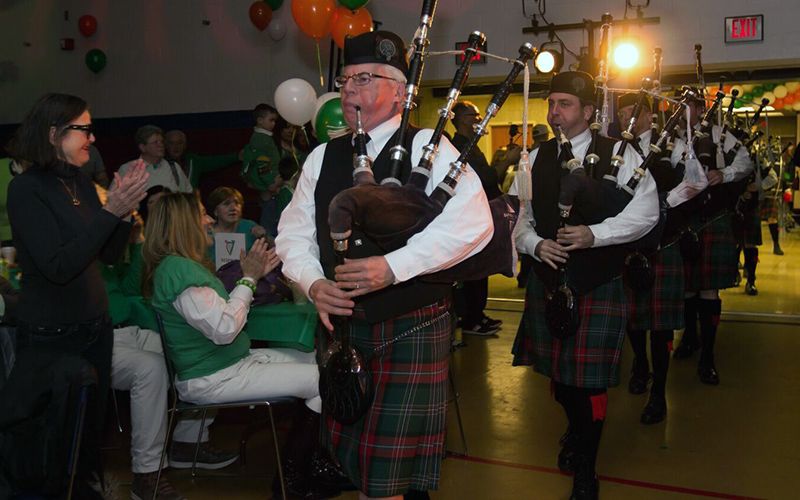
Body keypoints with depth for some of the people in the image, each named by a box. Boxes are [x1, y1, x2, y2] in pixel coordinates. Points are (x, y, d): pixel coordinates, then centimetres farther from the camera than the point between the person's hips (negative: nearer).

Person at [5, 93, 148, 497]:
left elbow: (109, 254, 7)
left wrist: (125, 210, -9)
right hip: (51, 337, -7)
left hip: (95, 327, 7)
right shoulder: (26, 189, -15)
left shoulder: (80, 182, 5)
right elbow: (57, 266, -24)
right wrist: (109, 212, -26)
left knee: (93, 422, 18)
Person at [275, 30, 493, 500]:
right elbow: (294, 233, 11)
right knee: (353, 455, 16)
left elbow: (473, 223, -19)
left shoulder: (427, 147, -7)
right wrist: (314, 282, -10)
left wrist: (393, 267, -24)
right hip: (343, 325, 5)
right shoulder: (323, 158, 9)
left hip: (413, 328, -5)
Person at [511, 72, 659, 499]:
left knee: (590, 378, 0)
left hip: (599, 285, -4)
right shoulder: (535, 160, 6)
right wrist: (535, 244, -13)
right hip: (547, 280, 4)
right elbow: (518, 218, 7)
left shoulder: (619, 155, -5)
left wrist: (594, 234, -21)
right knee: (557, 370, 17)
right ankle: (577, 431, 48)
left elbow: (645, 214, -10)